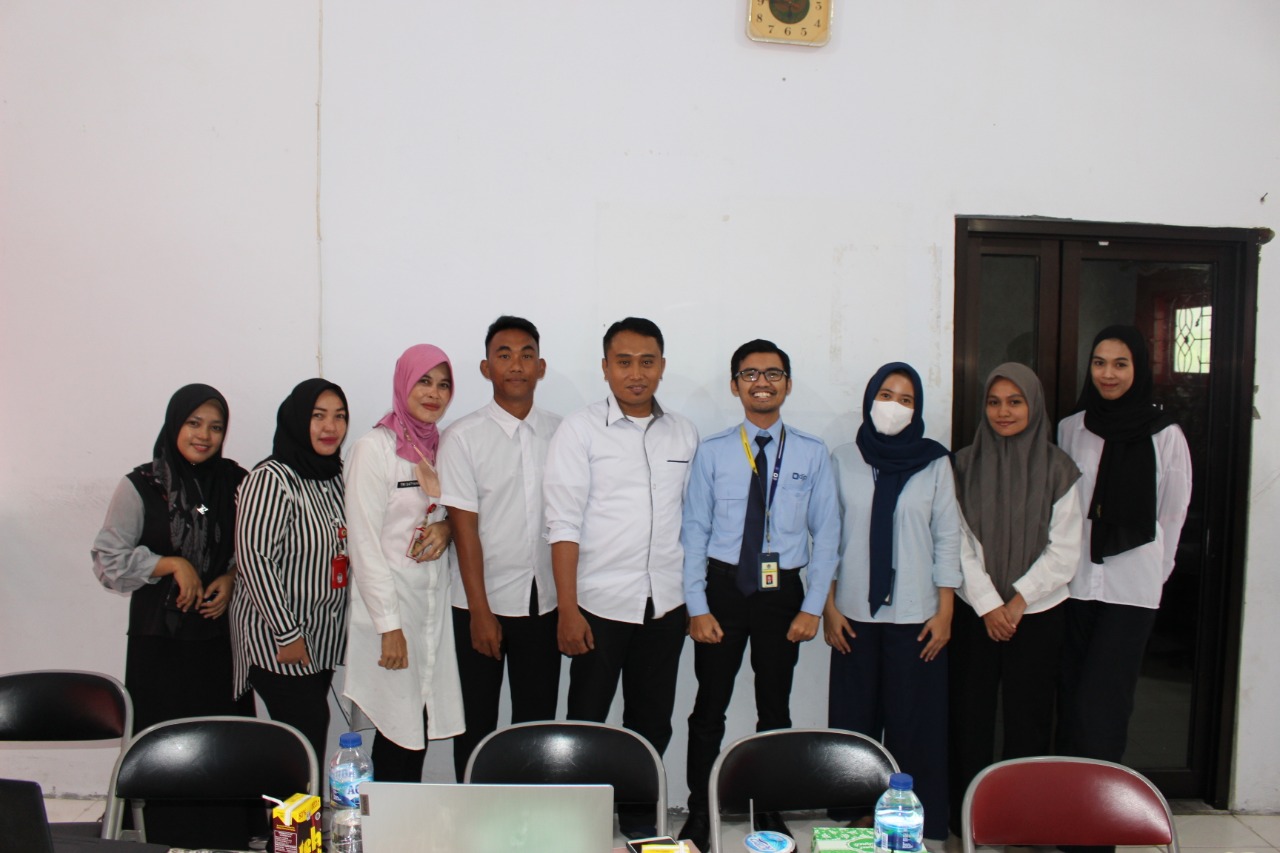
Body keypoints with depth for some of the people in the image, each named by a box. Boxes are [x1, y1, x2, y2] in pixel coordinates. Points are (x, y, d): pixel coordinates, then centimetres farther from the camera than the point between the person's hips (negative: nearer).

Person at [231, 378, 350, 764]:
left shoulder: (335, 478, 10)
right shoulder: (271, 478, -14)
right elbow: (254, 559, -18)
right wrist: (288, 634, -17)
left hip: (322, 641, 7)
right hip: (279, 644, -7)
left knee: (308, 742, 11)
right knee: (307, 742, -10)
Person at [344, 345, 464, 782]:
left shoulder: (442, 446, 9)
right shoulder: (375, 447, -9)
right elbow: (364, 542, -12)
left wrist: (445, 529, -6)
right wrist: (389, 626, -15)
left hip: (434, 606, 6)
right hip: (390, 609, -6)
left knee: (420, 729, 10)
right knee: (398, 733, -1)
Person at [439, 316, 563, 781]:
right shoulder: (463, 437, -6)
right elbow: (465, 528, -8)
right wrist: (480, 612, -10)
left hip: (544, 602, 3)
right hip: (482, 603, -2)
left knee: (537, 724, 12)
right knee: (476, 726, 9)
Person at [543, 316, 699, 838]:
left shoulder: (683, 434, 7)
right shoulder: (580, 430, -4)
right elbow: (564, 526, -8)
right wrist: (567, 610, -13)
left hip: (665, 605, 4)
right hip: (601, 604, -3)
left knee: (652, 723, 14)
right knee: (586, 723, 6)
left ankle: (638, 816, 31)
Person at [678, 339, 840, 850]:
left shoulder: (813, 454, 0)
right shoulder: (712, 453, -2)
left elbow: (826, 534, 1)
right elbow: (694, 532, -2)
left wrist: (813, 607, -5)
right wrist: (697, 607, -7)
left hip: (783, 590, 1)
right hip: (724, 585, -1)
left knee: (776, 708, 14)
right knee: (709, 708, 6)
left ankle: (770, 811, 30)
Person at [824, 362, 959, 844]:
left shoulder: (935, 464, 1)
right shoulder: (843, 461, 3)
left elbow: (948, 539, 2)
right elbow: (828, 537, 5)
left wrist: (945, 611, -2)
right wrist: (828, 607, 1)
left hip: (916, 615, -1)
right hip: (855, 612, 1)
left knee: (915, 723, 3)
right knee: (854, 722, 6)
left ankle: (918, 825, 15)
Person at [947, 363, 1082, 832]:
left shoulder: (1058, 469, 0)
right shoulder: (965, 465, 2)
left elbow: (1064, 551, -2)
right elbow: (960, 546, -2)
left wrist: (1017, 601, -10)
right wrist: (989, 606, -10)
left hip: (1038, 613, -1)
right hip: (975, 612, 1)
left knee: (1028, 718, 5)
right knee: (971, 715, 4)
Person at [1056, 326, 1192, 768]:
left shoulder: (1164, 435, -2)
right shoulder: (1071, 428, 6)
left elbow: (1173, 515, 5)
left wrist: (1152, 569, 8)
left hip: (1132, 586, -3)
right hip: (1075, 581, 3)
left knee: (1100, 707, -6)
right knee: (1072, 702, 7)